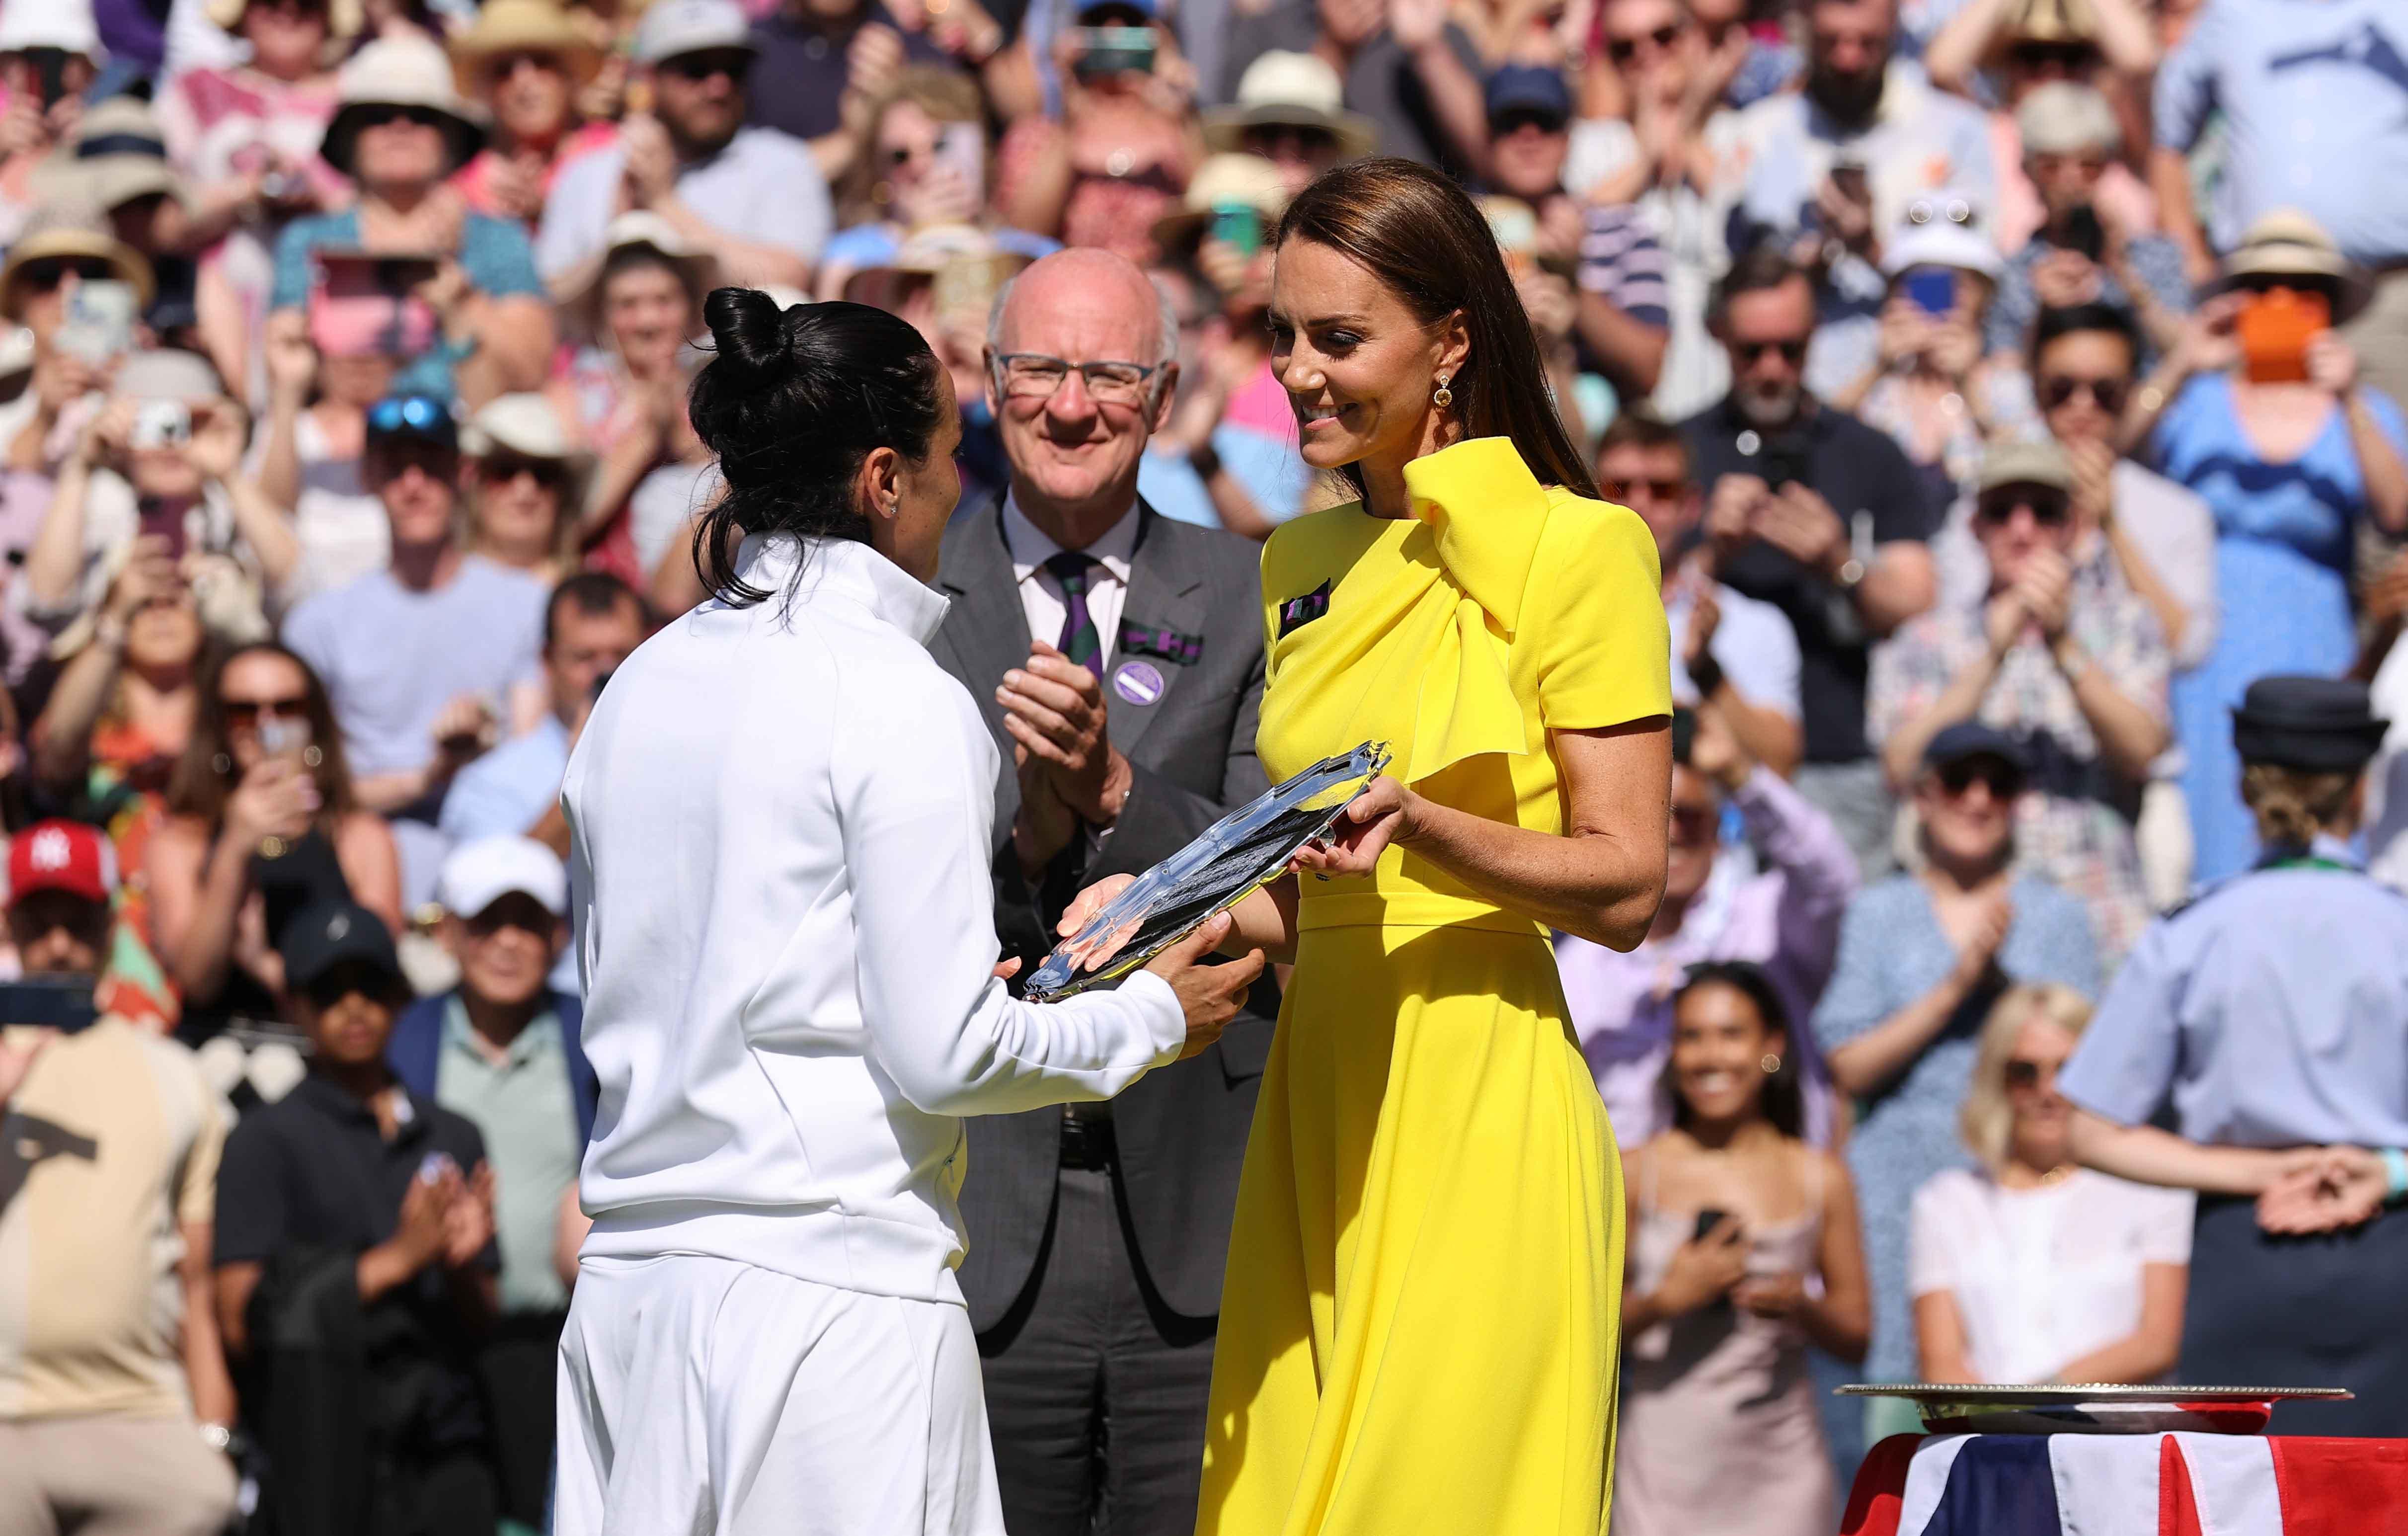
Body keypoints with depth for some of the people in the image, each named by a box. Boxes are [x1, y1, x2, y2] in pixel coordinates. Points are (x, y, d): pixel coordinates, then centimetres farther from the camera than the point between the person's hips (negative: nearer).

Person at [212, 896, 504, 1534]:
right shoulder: (265, 1139, 4)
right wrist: (398, 1258, -10)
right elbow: (241, 1321, -7)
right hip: (325, 1448, -4)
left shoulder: (453, 1138, 18)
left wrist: (461, 1263, -4)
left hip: (447, 1445, 4)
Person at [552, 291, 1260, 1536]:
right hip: (831, 1284, -7)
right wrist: (1152, 1020, 4)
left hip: (631, 1290, 7)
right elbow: (943, 1056, -13)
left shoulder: (642, 688, 11)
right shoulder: (899, 700, -10)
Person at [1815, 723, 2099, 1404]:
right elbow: (1850, 1066, 1)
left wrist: (2000, 980, -10)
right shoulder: (1879, 915, 11)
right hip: (1903, 1182, 0)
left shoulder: (2057, 918, 12)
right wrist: (1954, 988, -8)